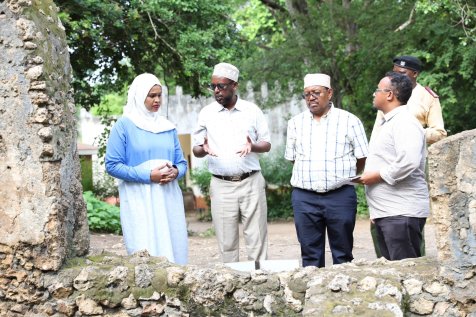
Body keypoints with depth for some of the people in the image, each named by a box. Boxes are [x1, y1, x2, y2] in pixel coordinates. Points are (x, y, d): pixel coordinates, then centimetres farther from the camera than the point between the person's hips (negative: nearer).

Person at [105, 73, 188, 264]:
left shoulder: (168, 127, 14)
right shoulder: (124, 125, -2)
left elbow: (182, 162, 17)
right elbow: (112, 165, -8)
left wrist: (175, 172, -7)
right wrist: (149, 175, -15)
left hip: (168, 198, 5)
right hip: (139, 200, -5)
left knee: (174, 250, 4)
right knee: (146, 254, -8)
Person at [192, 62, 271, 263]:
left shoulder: (252, 111, 4)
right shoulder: (206, 114, 6)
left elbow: (267, 145, 7)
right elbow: (196, 150, 8)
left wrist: (253, 147, -16)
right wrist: (204, 149, -16)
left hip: (251, 182, -1)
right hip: (221, 185, 1)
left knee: (256, 238, 0)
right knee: (227, 242, 3)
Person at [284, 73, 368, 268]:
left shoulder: (349, 121, 0)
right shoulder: (296, 123, 10)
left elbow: (362, 158, 4)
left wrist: (344, 177, 8)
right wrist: (309, 179, 12)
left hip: (340, 195, -2)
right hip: (304, 198, 2)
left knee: (343, 253, 6)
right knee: (310, 253, 6)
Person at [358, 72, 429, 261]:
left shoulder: (405, 122, -12)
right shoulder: (388, 123, 21)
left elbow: (408, 162, -26)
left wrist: (376, 175, -17)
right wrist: (367, 176, 14)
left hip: (401, 214, -10)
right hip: (385, 212, 10)